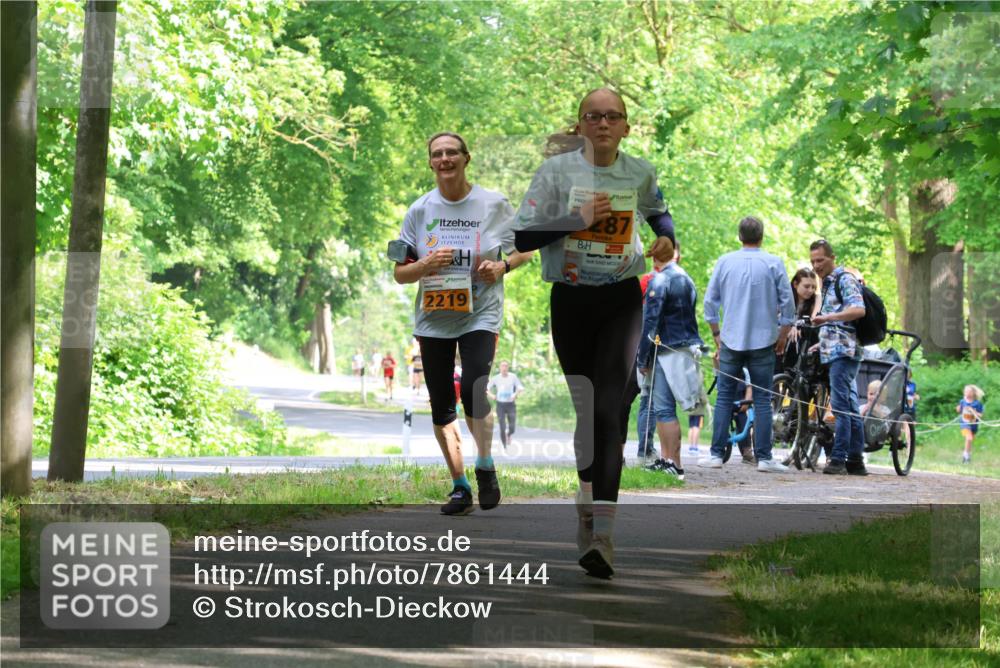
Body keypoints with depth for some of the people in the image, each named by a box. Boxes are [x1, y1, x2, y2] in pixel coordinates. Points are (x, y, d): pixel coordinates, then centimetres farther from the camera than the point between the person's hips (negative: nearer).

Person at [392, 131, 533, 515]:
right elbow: (399, 274, 6)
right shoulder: (420, 210, 4)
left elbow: (525, 249, 11)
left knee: (473, 393, -20)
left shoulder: (493, 205, 0)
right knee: (441, 408, 6)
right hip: (432, 319, 3)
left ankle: (485, 466, 3)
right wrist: (427, 264, -14)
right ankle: (460, 486, 18)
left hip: (480, 314, -3)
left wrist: (503, 266, -10)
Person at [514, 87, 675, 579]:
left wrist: (665, 237, 5)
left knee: (608, 407, -16)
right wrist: (577, 219, -19)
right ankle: (588, 491, 38)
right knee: (582, 405, 11)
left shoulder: (640, 173, 3)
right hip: (570, 301, 0)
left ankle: (602, 532, -24)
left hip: (621, 301, 0)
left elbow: (657, 210, 26)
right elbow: (521, 236, -10)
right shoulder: (557, 170, -5)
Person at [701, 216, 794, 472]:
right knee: (762, 400, 1)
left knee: (724, 398, 6)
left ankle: (716, 454, 3)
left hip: (731, 340, 1)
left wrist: (717, 335, 17)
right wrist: (783, 336, 11)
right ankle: (764, 458, -1)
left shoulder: (724, 262, 3)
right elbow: (787, 302, -1)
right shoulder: (774, 264, -2)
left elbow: (710, 302, 7)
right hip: (763, 341, -1)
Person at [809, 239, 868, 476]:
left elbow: (858, 309, -23)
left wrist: (826, 317, -30)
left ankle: (838, 458, -17)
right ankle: (856, 460, 9)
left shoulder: (845, 279, -7)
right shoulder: (828, 283, 23)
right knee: (850, 407, 9)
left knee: (841, 405, -14)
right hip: (835, 352, 10)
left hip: (844, 352, -10)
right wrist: (822, 343, 30)